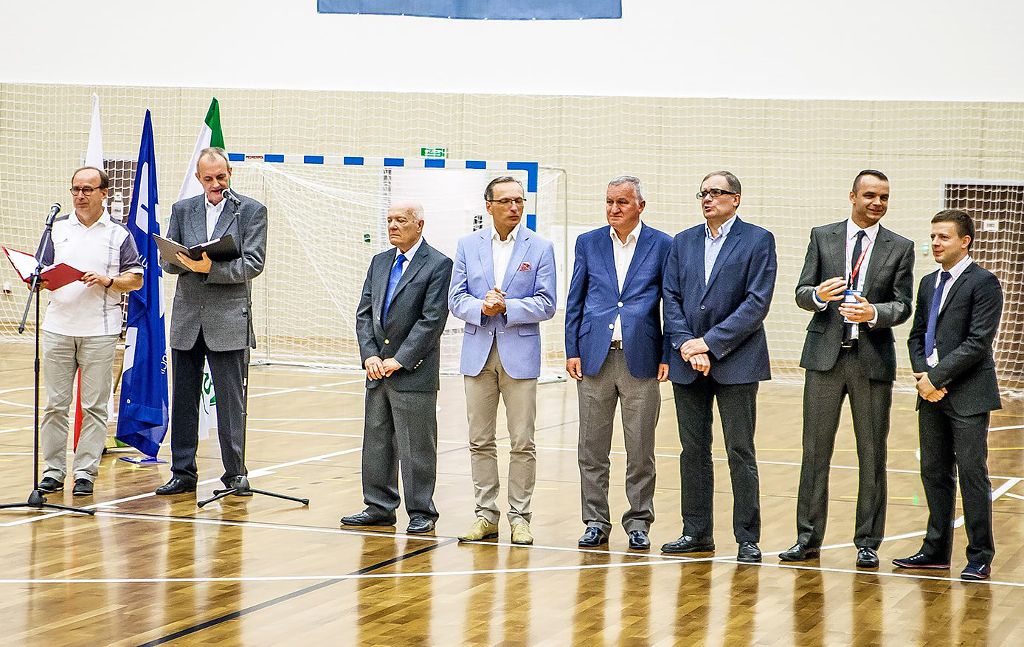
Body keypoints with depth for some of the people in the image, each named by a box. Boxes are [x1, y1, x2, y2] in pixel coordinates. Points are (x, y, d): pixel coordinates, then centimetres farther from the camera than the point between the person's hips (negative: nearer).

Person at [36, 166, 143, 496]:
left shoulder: (119, 234, 6)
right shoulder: (57, 229, 13)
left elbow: (136, 280, 4)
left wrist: (107, 281, -13)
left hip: (100, 330, -2)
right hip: (58, 326, 2)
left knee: (94, 405, -1)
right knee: (55, 404, 3)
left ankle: (85, 472, 3)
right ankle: (53, 470, 8)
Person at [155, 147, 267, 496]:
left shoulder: (251, 211, 1)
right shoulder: (182, 210, 12)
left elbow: (253, 264, -8)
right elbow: (167, 261, 10)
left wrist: (211, 267, -19)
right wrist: (187, 261, -12)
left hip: (228, 320, -4)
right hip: (187, 319, 4)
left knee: (230, 400, -2)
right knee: (183, 399, 7)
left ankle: (235, 473, 6)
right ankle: (183, 472, 13)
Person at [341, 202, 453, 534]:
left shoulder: (438, 265, -7)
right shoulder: (380, 262, 14)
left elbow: (432, 320, -14)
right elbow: (364, 313, 12)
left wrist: (399, 360, -15)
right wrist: (370, 355, -3)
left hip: (414, 373, -7)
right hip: (378, 370, 7)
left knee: (416, 447, -2)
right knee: (376, 442, 11)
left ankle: (421, 513, 6)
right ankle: (379, 508, 19)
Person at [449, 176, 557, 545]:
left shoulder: (540, 248, 0)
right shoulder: (468, 245, 7)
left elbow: (546, 305, -4)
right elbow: (456, 298, 4)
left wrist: (506, 307, -16)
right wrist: (481, 308, -16)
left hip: (520, 353, -2)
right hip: (478, 352, 2)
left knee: (522, 442, -1)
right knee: (480, 441, 6)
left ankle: (519, 517, 5)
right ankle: (486, 515, 13)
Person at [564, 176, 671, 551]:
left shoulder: (662, 246, 2)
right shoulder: (588, 244, 9)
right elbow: (574, 302, 10)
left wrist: (667, 356, -3)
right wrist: (572, 351, 2)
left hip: (640, 359, -2)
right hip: (595, 357, 2)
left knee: (640, 449, 3)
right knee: (592, 448, 5)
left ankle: (638, 523, 12)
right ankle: (596, 522, 12)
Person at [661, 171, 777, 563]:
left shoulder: (758, 241, -2)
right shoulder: (683, 242, 12)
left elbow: (757, 303, -10)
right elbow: (672, 298, 7)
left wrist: (710, 343, -13)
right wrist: (686, 346, -9)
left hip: (735, 362, -4)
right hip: (688, 362, 4)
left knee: (740, 453, -2)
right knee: (693, 450, 8)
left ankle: (748, 538, 2)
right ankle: (697, 533, 16)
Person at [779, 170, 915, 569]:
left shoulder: (900, 248, 5)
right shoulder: (822, 237, 6)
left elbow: (902, 307, 0)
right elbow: (801, 293, 3)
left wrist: (874, 313, -21)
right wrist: (819, 295, -20)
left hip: (873, 359, 0)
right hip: (825, 356, 0)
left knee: (872, 454, 3)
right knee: (815, 450, 3)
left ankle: (867, 543, 10)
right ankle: (808, 539, 9)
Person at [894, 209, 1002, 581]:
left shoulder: (983, 283, -8)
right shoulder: (929, 284, 17)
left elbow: (978, 342, -15)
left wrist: (937, 376, -15)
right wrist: (922, 374, -2)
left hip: (968, 396, -7)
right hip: (932, 395, 7)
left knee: (972, 474, -5)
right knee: (934, 473, 11)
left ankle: (980, 558, 0)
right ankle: (936, 550, 18)